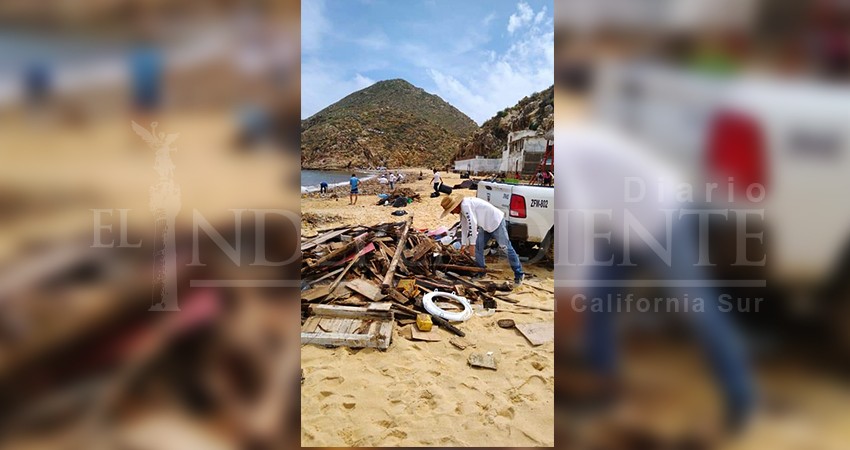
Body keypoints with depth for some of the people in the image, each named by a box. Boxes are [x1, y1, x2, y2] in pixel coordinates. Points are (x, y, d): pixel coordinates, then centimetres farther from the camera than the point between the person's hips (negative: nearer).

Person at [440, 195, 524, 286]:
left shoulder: (465, 205, -23)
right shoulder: (462, 208, 9)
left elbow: (472, 223, -29)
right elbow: (464, 226, 15)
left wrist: (472, 244, -25)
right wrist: (464, 244, 12)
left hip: (496, 222, -10)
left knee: (506, 248, -8)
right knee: (478, 247, 8)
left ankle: (519, 275, -2)